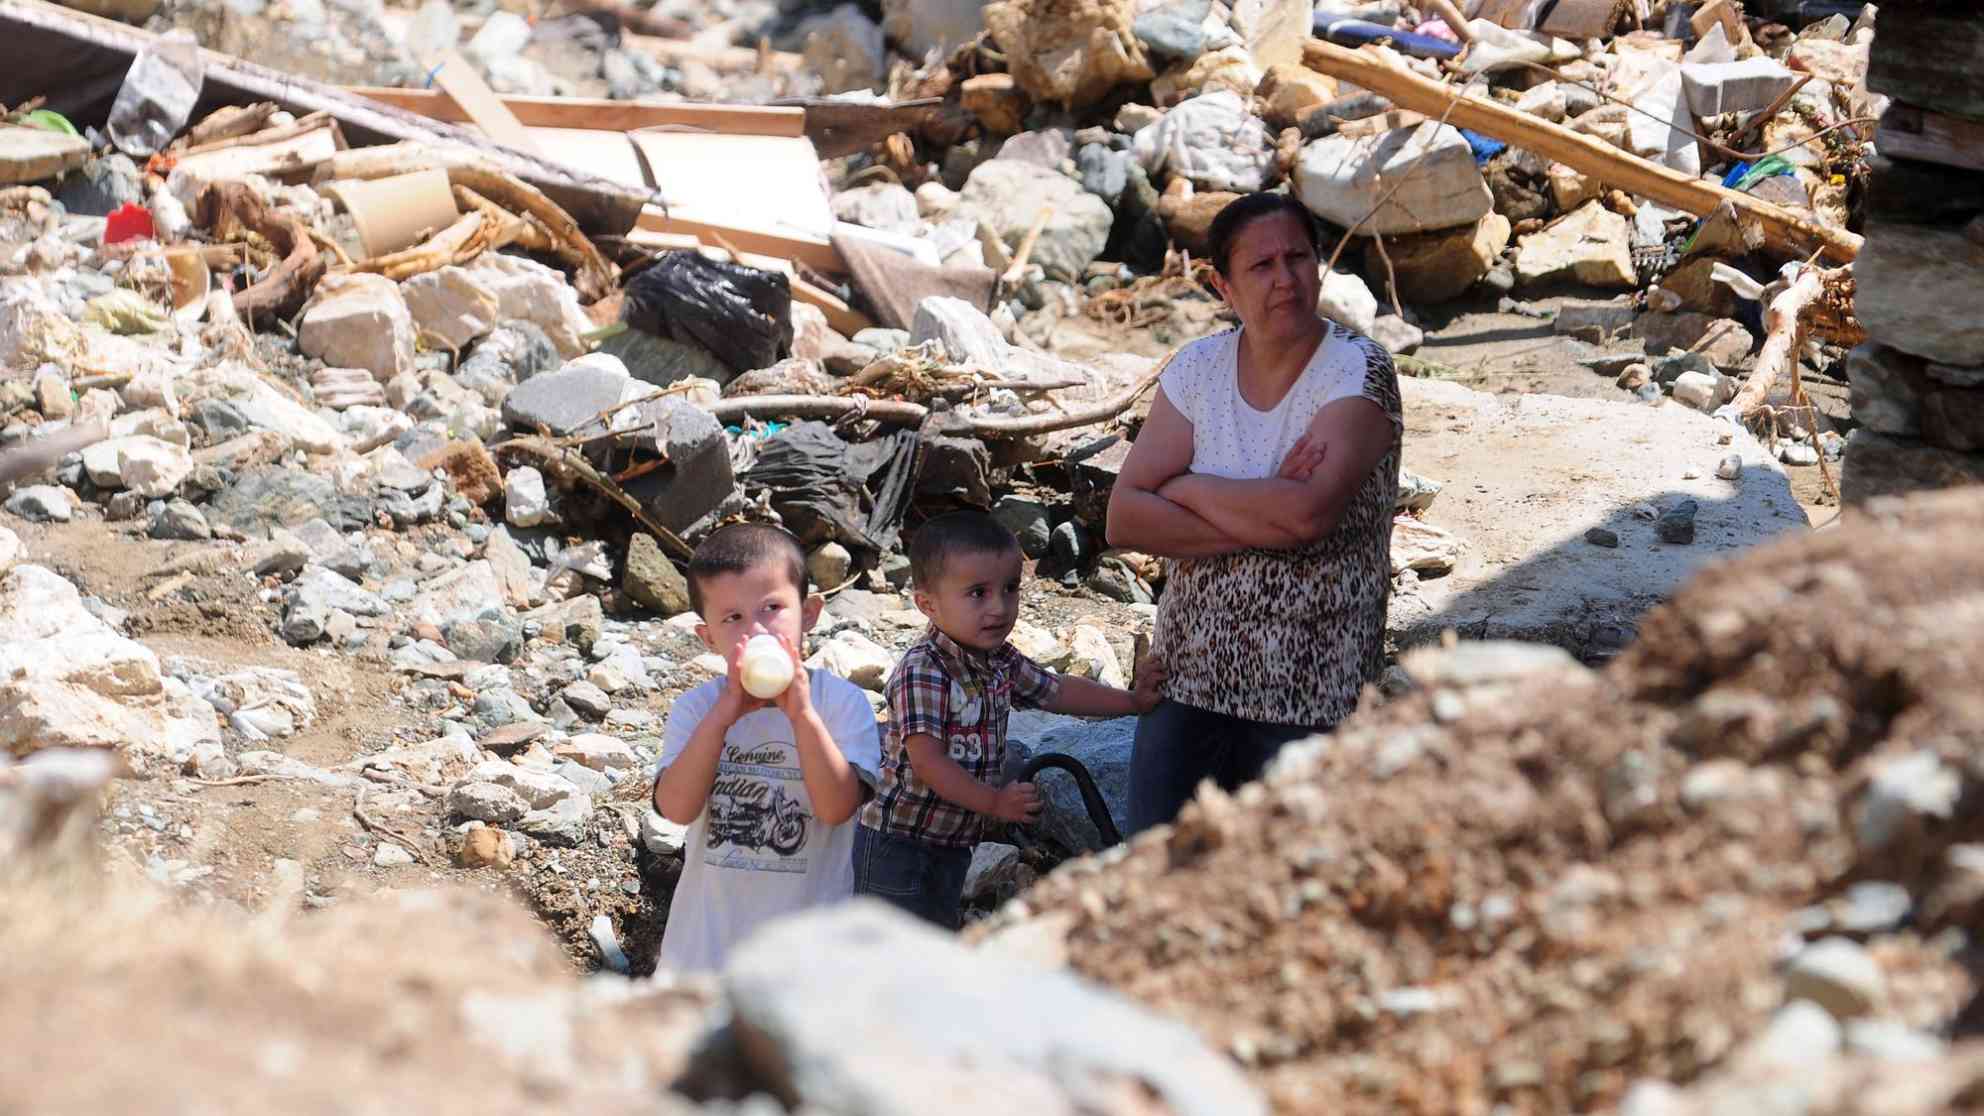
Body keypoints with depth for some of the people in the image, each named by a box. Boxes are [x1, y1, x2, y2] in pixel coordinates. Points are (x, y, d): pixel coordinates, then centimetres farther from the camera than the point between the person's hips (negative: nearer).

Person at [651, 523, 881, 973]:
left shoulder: (842, 702, -11)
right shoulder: (696, 708, -7)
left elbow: (838, 806, -22)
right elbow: (677, 807, -20)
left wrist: (801, 715, -32)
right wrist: (723, 716, -30)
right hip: (711, 932, 1)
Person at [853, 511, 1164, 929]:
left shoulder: (1000, 662, 4)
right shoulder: (922, 671, -23)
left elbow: (1056, 691, 19)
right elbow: (926, 759, -28)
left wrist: (1132, 700, 14)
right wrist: (994, 802, -28)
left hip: (952, 844, 9)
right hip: (898, 843, -9)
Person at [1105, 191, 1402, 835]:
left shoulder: (1359, 372, -11)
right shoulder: (1197, 370, 1)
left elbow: (1310, 510, -26)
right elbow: (1124, 517, -7)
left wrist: (1184, 487, -12)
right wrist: (1262, 521, -18)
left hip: (1311, 692, -4)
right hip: (1190, 680, 4)